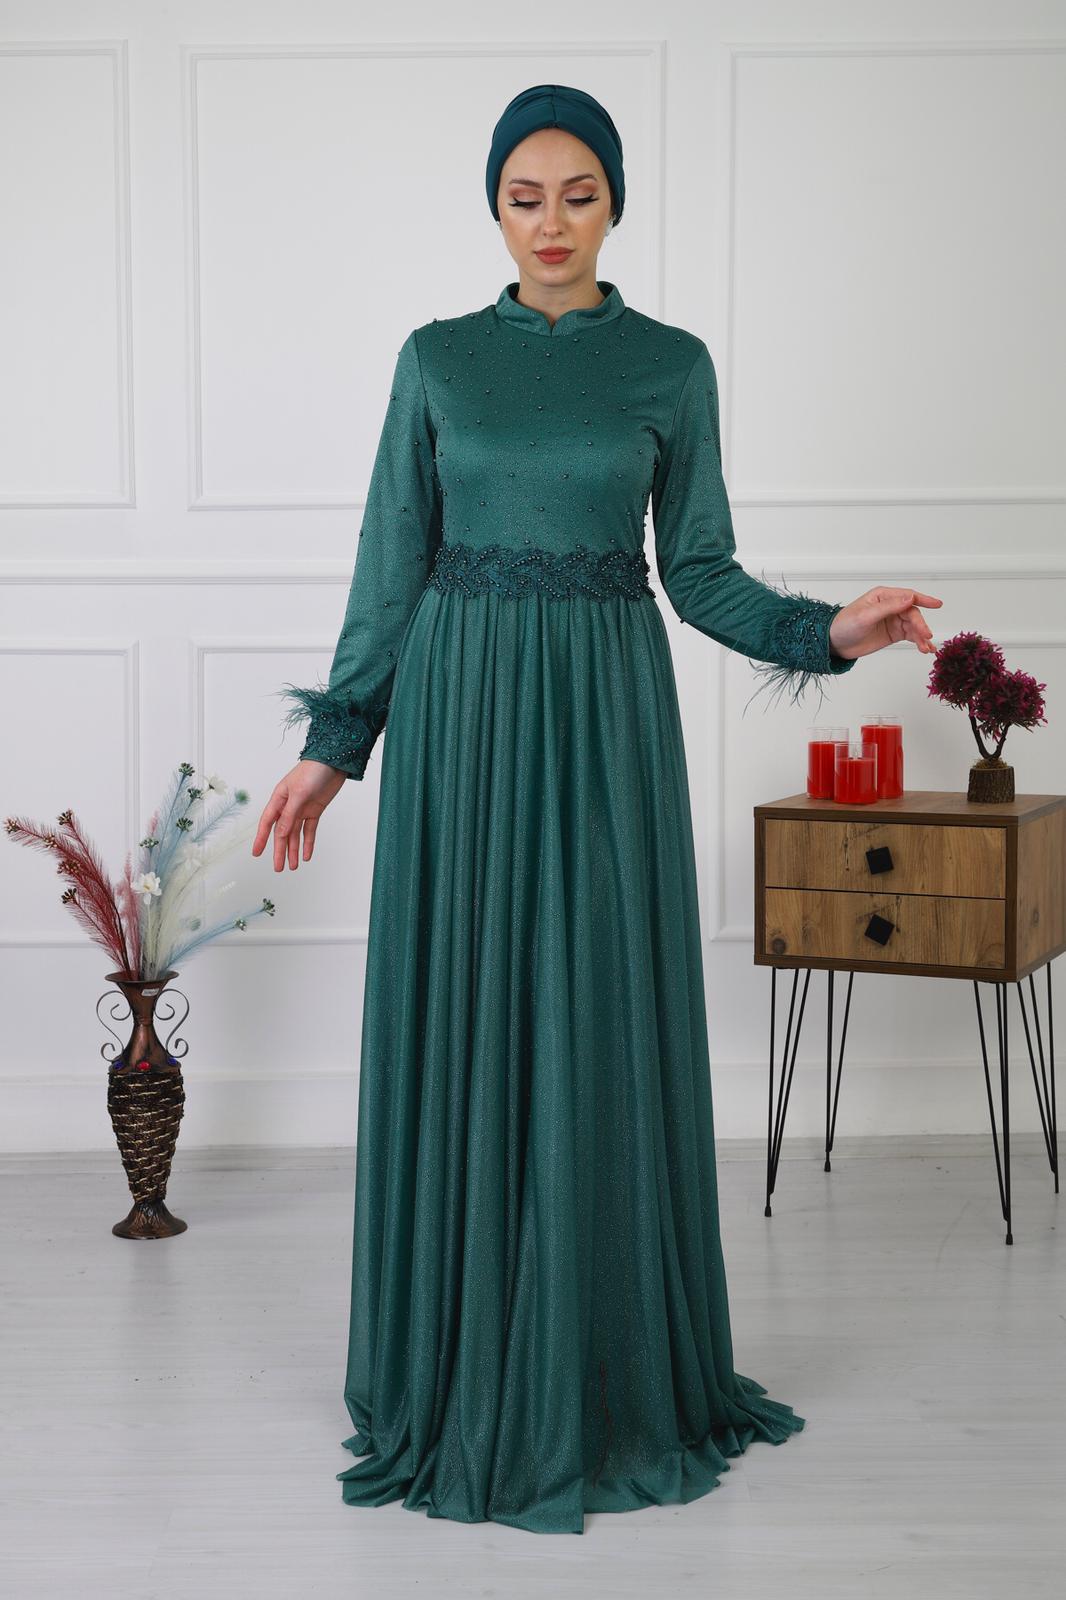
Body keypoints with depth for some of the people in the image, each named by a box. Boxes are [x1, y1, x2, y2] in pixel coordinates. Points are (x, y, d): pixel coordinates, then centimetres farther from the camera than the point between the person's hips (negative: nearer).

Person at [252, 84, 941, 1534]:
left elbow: (698, 571, 6)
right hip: (457, 711, 1)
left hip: (605, 714, 0)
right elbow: (391, 562, 7)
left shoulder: (671, 365, 5)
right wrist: (333, 745, 4)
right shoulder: (438, 358, 6)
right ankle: (460, 1372, 19)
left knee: (603, 1034, 2)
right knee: (460, 1034, 3)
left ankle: (604, 1375, 18)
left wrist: (827, 630, -10)